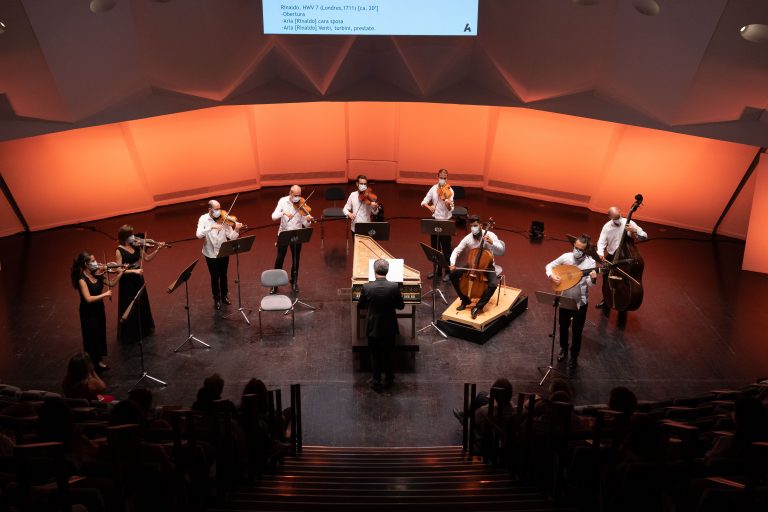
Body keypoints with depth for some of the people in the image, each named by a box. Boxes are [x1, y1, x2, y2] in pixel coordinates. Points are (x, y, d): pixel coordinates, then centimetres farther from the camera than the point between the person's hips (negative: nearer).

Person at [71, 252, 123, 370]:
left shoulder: (96, 274, -5)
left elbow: (112, 283, 3)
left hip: (99, 308, 7)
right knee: (92, 337, 9)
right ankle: (94, 363, 28)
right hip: (88, 312, -7)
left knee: (101, 335, 21)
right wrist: (105, 294, -25)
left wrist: (120, 273, -9)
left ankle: (100, 360, 40)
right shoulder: (82, 280, -25)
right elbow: (89, 299, -32)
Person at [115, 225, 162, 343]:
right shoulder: (119, 251, -18)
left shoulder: (136, 246, -2)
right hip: (127, 282, -6)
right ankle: (129, 335, 20)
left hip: (138, 279, 6)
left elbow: (147, 258, 5)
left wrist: (157, 249, -5)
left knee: (142, 305, 21)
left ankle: (144, 329, 42)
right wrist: (134, 271, -29)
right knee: (130, 308, 4)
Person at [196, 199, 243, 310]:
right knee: (215, 277, 10)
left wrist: (236, 230, -31)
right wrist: (211, 227, -38)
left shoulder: (224, 219, -9)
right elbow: (198, 234, -27)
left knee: (223, 275, 18)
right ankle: (216, 299, 30)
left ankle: (224, 295, 39)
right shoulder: (204, 219, -12)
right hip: (211, 254, -2)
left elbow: (231, 237, -12)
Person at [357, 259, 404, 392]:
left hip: (373, 327, -1)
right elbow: (401, 306, -5)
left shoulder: (366, 287, -17)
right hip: (390, 328, 1)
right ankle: (389, 379, 36)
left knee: (375, 355, 16)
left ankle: (377, 383, 24)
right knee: (388, 354, 21)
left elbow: (361, 306, -2)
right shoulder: (394, 287, -18)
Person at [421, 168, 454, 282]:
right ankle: (437, 270, 27)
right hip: (435, 220, 5)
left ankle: (448, 272, 10)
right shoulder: (434, 189, 2)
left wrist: (448, 204, -42)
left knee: (446, 248, 0)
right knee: (434, 247, 13)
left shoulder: (449, 191, -11)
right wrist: (429, 206, -22)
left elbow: (450, 209, -20)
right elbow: (424, 202, -1)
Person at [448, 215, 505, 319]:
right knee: (453, 275, -15)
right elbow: (456, 251, -8)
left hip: (487, 266, -3)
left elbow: (501, 251, -23)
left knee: (493, 284, -30)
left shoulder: (490, 235, -18)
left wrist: (492, 243, -41)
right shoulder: (467, 238, -11)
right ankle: (465, 300, 3)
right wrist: (453, 263, -27)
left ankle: (478, 307, -11)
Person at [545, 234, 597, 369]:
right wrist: (552, 276, -19)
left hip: (580, 301, -2)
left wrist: (593, 279, -41)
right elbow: (549, 266, 1)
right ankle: (563, 349, 42)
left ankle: (574, 355, 28)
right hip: (565, 299, 3)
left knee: (577, 330, 8)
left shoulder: (590, 262, -13)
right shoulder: (566, 257, -7)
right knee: (563, 326, 18)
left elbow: (589, 284, -18)